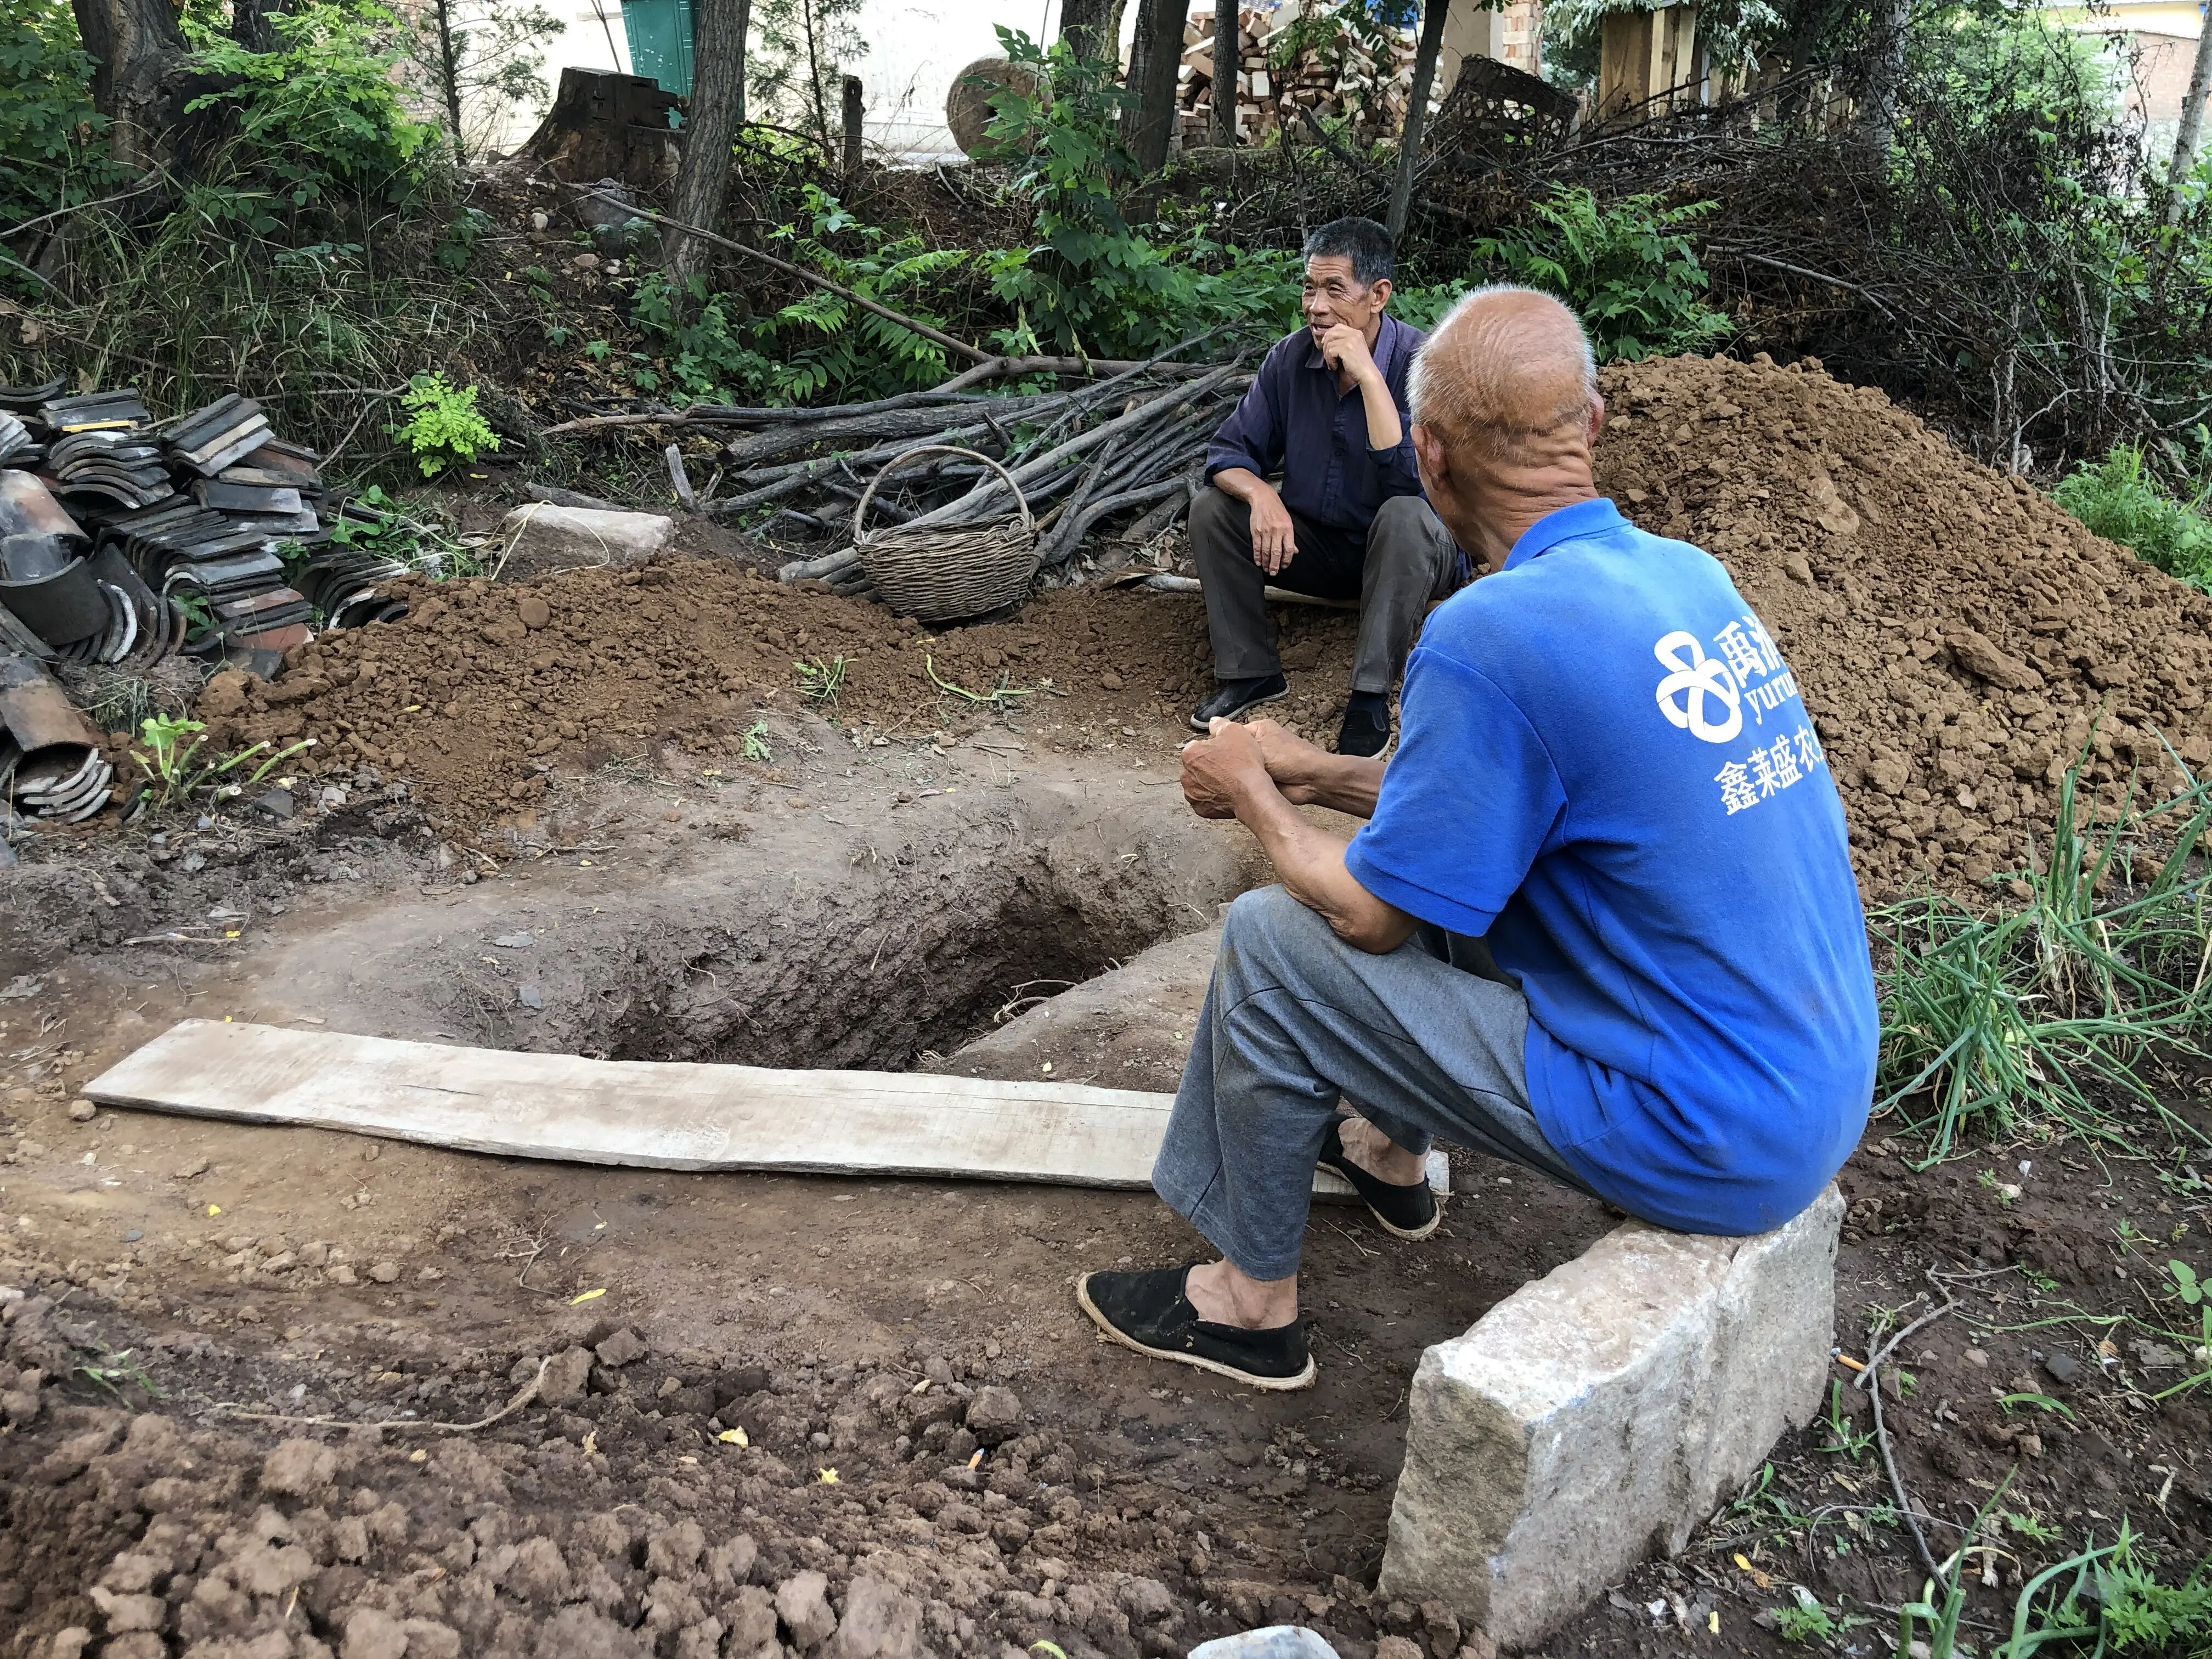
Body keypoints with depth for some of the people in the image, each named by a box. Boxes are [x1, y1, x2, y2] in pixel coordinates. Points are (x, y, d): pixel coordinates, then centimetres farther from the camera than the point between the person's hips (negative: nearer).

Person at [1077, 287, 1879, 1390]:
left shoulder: (1490, 637, -24)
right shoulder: (1690, 575, 3)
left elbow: (1370, 915, -12)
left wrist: (1253, 794, 5)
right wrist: (1319, 774, 18)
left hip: (1705, 1142, -8)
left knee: (1271, 942, -2)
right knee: (1449, 859, 22)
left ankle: (1253, 1305, 16)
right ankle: (1389, 1153, 41)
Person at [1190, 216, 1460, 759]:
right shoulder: (1291, 357, -7)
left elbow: (1413, 480, -35)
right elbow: (1230, 452, -4)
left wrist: (1368, 376, -36)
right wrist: (1261, 495, -27)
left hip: (1406, 555, -4)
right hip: (1316, 545, 5)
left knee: (1405, 516, -37)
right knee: (1211, 509, -13)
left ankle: (1371, 696, -27)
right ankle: (1250, 672, -4)